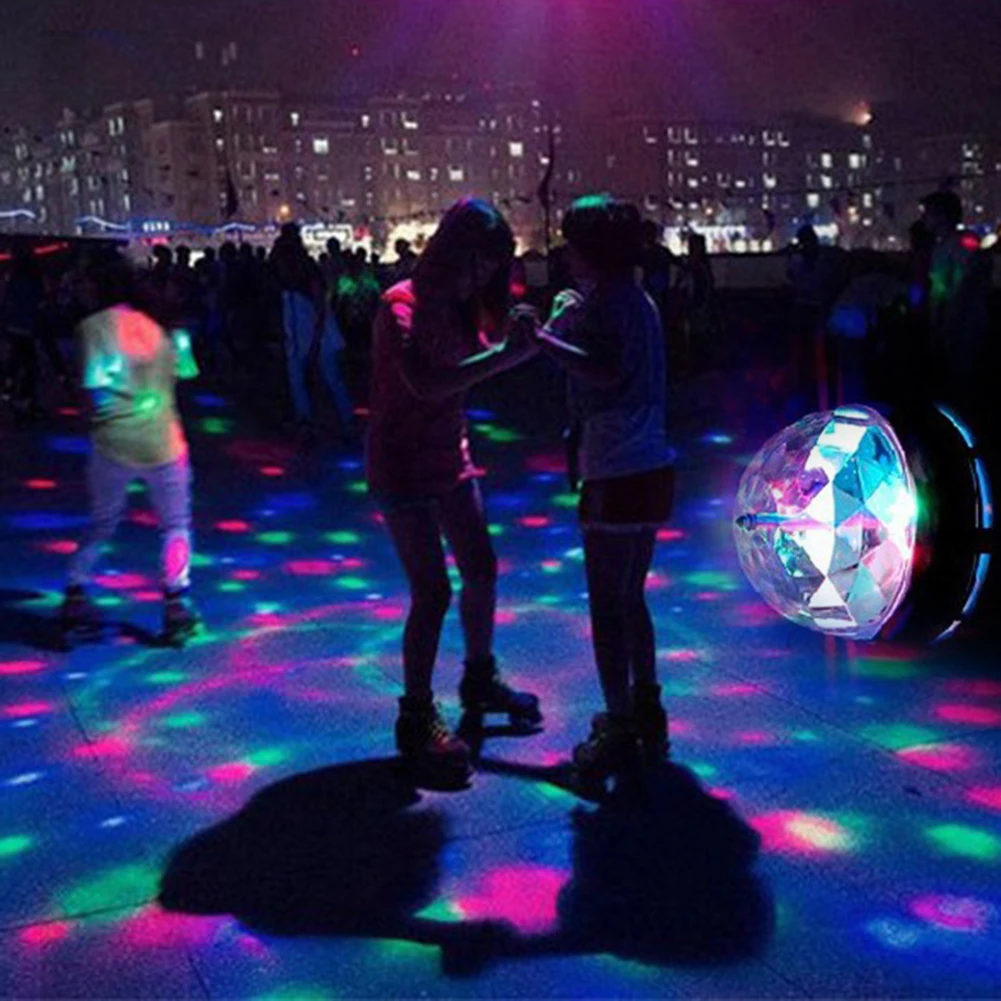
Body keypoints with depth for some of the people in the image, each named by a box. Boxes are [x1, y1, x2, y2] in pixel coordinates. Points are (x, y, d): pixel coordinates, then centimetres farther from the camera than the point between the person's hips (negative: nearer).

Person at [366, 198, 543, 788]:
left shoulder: (461, 306, 6)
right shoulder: (403, 305, -19)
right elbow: (426, 384, -33)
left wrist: (515, 335, -13)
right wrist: (504, 356, -36)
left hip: (451, 460, 8)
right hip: (404, 467, -8)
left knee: (482, 572, 15)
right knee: (433, 592, -9)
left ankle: (480, 682, 35)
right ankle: (417, 719, 4)